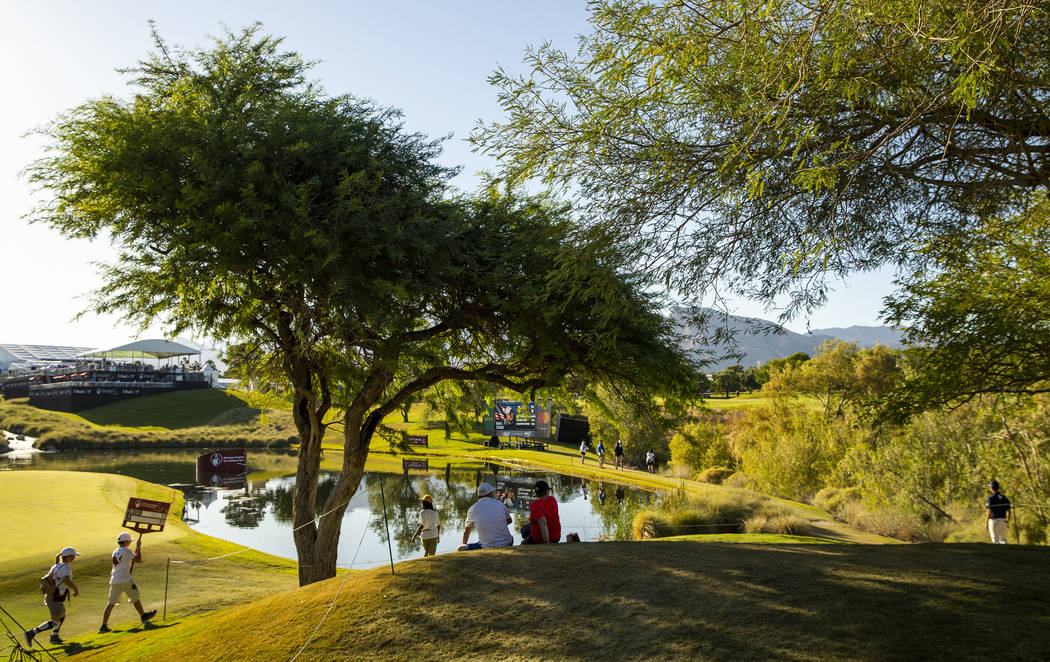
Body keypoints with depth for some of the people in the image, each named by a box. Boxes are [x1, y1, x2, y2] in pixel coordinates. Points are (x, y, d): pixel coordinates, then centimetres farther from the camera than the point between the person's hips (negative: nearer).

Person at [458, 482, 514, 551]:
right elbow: (509, 520, 18)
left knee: (461, 549, 12)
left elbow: (467, 530, 16)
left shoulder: (473, 509, 0)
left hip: (488, 547, -1)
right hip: (507, 544, 1)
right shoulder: (499, 503, 2)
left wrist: (464, 544, 32)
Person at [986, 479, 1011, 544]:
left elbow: (989, 512, -17)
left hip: (994, 521, -5)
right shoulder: (1004, 497, 7)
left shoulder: (990, 498, -12)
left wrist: (987, 523, -11)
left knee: (995, 540, -1)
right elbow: (1008, 511, 7)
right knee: (1003, 539, 15)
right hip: (1003, 521, 5)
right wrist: (1007, 522, 16)